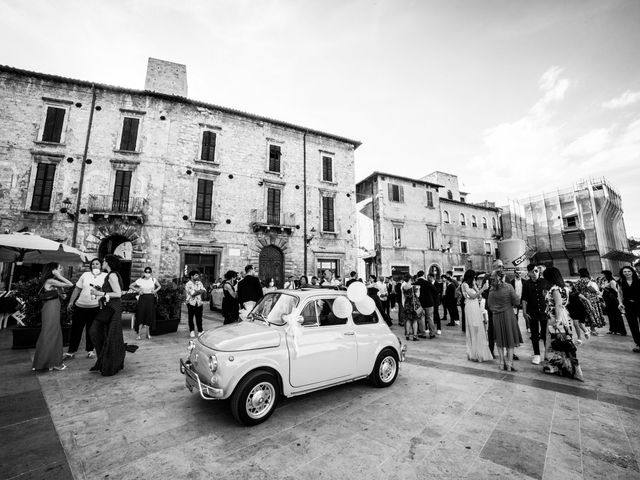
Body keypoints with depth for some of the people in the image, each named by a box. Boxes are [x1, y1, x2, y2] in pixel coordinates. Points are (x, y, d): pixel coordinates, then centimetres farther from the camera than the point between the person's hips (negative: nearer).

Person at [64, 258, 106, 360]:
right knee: (76, 329, 8)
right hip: (80, 306, 2)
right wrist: (71, 302, 7)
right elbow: (77, 289, 9)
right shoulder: (85, 275, 5)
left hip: (95, 307, -2)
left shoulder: (105, 276, -2)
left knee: (90, 330, 9)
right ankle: (71, 351, 22)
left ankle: (90, 350, 24)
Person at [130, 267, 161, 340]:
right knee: (141, 316, -3)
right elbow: (130, 286, 8)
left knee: (149, 316, 4)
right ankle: (139, 334, 4)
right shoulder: (140, 280, -2)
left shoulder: (153, 280, 1)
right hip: (142, 298, -1)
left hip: (151, 299, 1)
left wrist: (155, 291, 0)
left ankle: (148, 333, 15)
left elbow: (159, 286, 16)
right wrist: (137, 290, -3)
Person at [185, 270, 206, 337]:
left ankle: (200, 331, 11)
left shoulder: (199, 283, 8)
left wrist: (196, 292, -17)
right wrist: (199, 291, -8)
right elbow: (192, 293, -18)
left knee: (199, 317, 4)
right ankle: (192, 331, 22)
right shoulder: (188, 284, -8)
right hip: (191, 303, -3)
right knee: (191, 318, 8)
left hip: (199, 303, 3)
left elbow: (203, 290, -5)